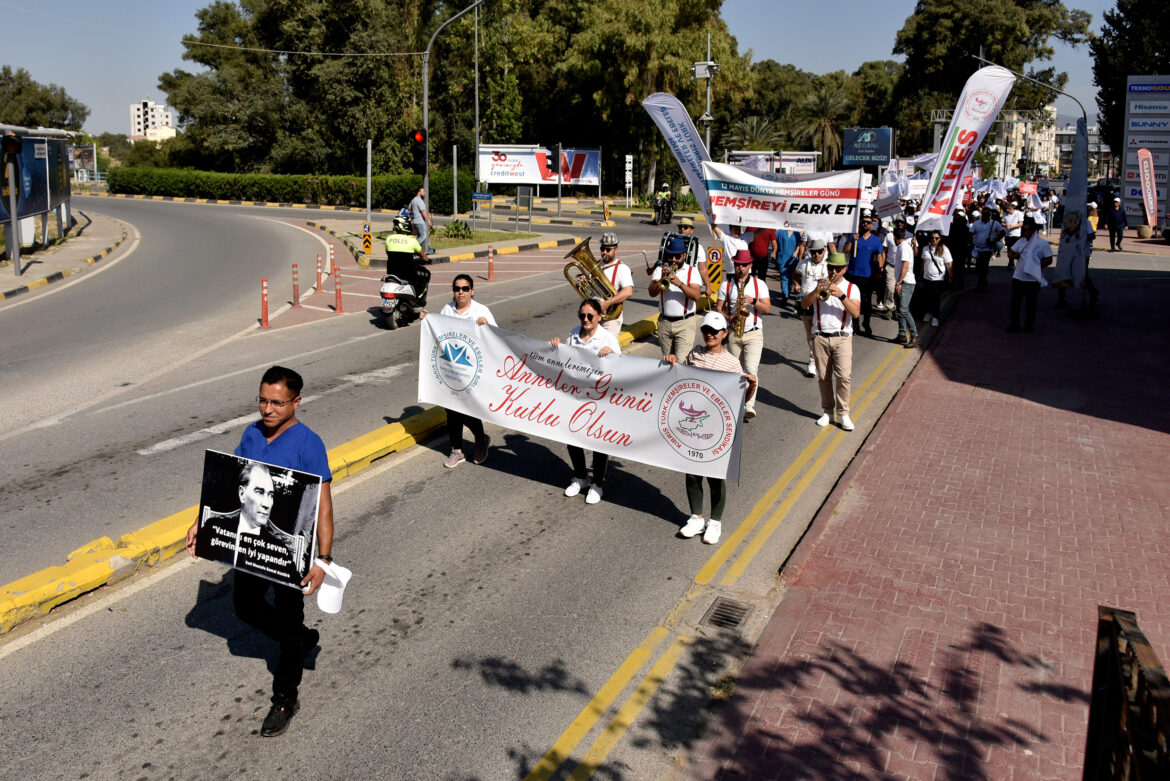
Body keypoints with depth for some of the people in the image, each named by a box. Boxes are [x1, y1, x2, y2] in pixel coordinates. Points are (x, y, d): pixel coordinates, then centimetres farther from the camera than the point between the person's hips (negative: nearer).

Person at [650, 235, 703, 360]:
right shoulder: (660, 269, 7)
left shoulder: (692, 271, 2)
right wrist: (662, 278, -23)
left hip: (685, 323, -3)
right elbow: (652, 293, -7)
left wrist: (680, 284, -25)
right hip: (664, 322, 3)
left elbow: (696, 296, -13)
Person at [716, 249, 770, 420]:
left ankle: (749, 406, -23)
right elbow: (718, 308, 5)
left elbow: (767, 308, -2)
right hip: (733, 334, 3)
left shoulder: (759, 284, 3)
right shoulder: (726, 285, 6)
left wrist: (753, 301, -19)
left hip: (754, 334, -2)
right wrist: (729, 318, -14)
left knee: (751, 370, -18)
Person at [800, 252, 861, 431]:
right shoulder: (818, 284, 11)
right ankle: (827, 412, 18)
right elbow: (804, 304, -5)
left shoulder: (852, 288, 7)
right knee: (824, 377, 6)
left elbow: (856, 313, -8)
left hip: (842, 337, -1)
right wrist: (817, 291, -22)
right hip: (820, 337, 2)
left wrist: (841, 295, -19)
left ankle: (843, 413, -4)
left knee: (844, 376, -13)